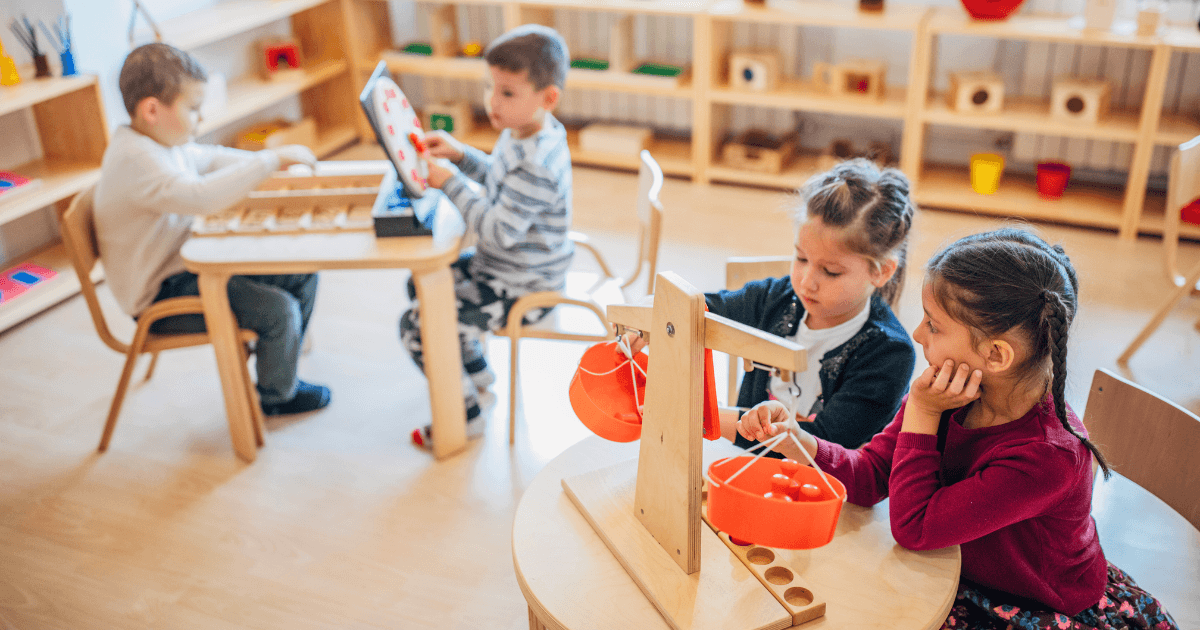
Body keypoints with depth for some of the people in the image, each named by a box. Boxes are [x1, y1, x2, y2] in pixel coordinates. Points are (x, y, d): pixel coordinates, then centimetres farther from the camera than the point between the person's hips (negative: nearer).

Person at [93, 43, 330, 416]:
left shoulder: (158, 142, 5)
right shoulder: (136, 161, -28)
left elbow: (207, 159, 23)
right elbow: (201, 196, -43)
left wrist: (266, 163, 9)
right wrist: (271, 160, -38)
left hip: (190, 265, 11)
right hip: (161, 298, -10)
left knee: (302, 276, 8)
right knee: (279, 310, -21)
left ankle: (279, 369, 26)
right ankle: (277, 396, 8)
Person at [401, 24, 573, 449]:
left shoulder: (536, 165, -32)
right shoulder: (524, 132, -1)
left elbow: (498, 232, -31)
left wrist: (451, 183, -26)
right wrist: (461, 155, 3)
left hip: (521, 291, -10)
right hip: (507, 266, 10)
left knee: (416, 325, -10)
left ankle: (464, 417, 9)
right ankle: (476, 370, 37)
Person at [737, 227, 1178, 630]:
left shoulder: (1047, 456, -32)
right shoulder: (951, 397, -12)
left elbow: (913, 527, -28)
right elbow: (869, 476, -9)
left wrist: (920, 413, -29)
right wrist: (794, 439, -24)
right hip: (967, 583, 6)